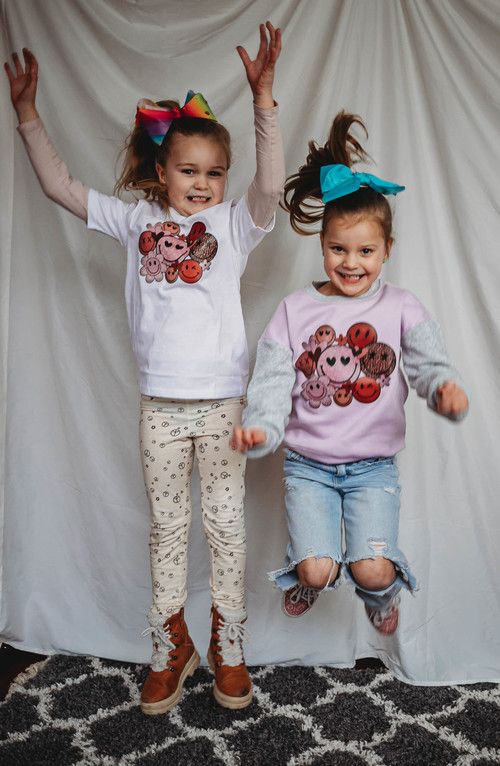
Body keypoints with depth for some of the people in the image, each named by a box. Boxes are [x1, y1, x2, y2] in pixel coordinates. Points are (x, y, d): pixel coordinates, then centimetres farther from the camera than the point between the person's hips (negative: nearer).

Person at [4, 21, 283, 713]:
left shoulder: (234, 222, 1)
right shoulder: (137, 220, 8)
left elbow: (271, 186, -17)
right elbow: (60, 186, 9)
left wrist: (263, 98, -26)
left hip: (221, 402, -2)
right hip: (160, 403, 2)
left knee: (225, 526, 9)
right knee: (166, 528, 12)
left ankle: (228, 649, 28)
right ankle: (171, 648, 30)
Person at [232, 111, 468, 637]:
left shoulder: (400, 307, -1)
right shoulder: (296, 309, -2)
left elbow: (428, 361, -12)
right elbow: (273, 379, -7)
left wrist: (446, 389, -36)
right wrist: (260, 429, -25)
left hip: (373, 464, 0)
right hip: (308, 463, 0)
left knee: (372, 571, -12)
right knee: (318, 570, -12)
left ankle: (383, 594, 28)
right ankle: (305, 579, 28)